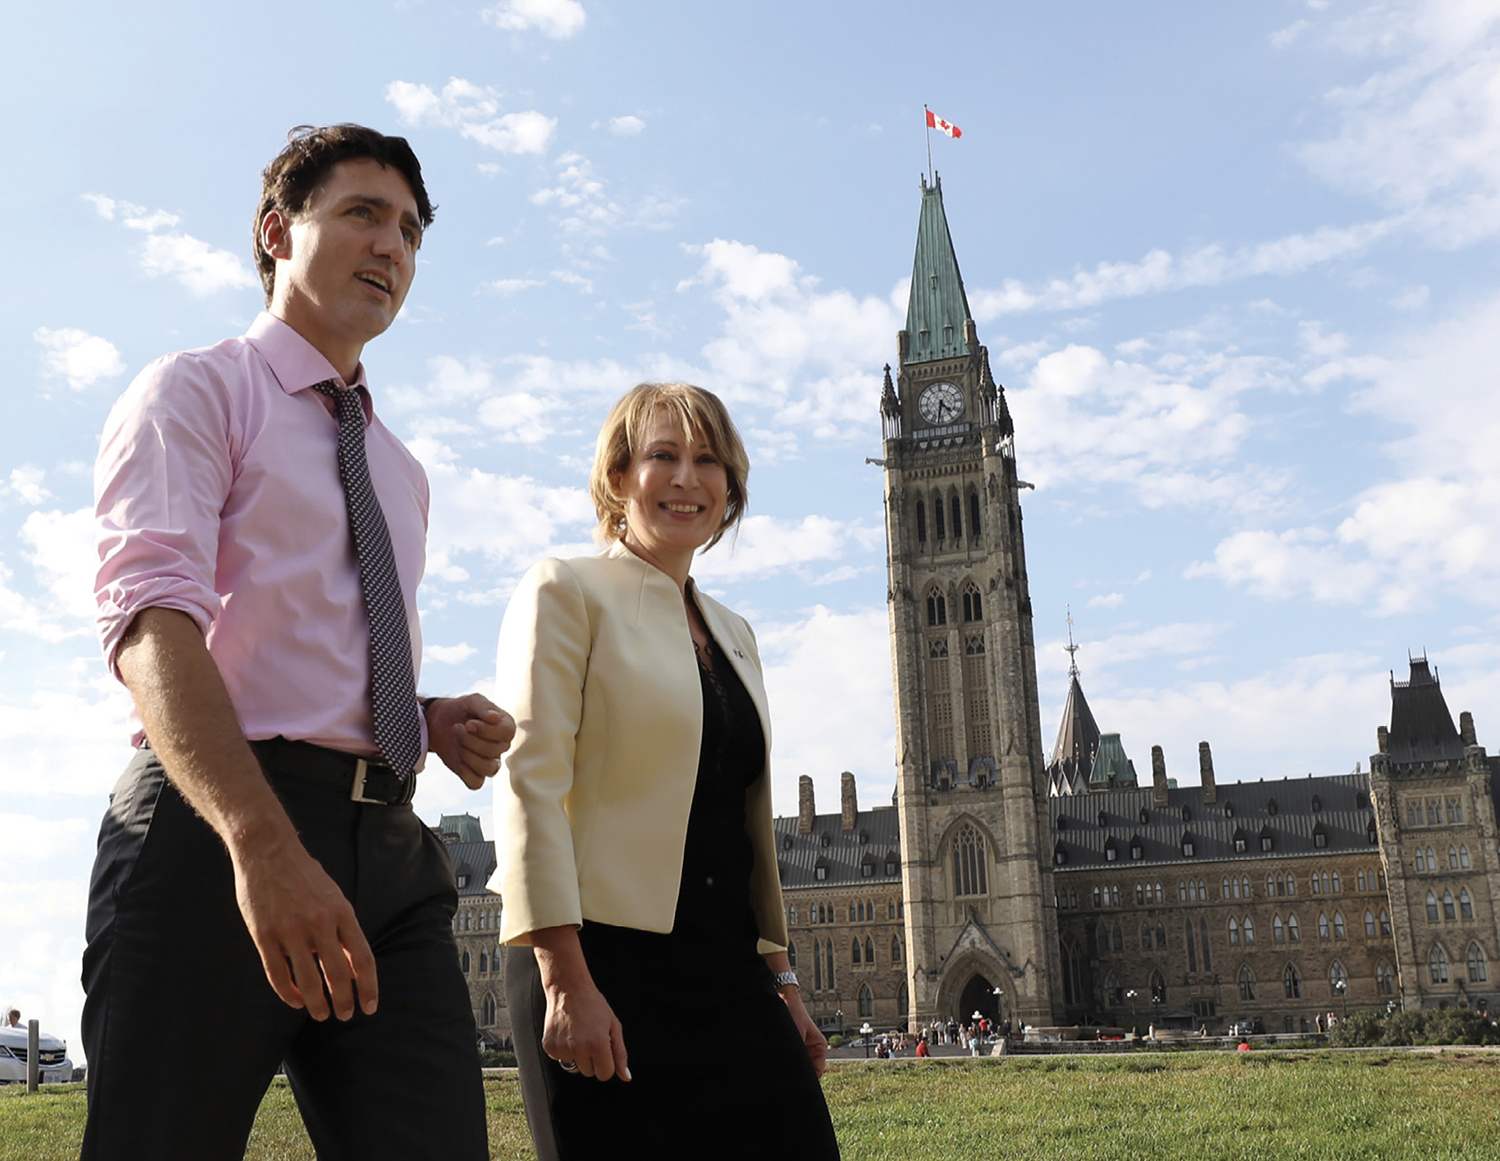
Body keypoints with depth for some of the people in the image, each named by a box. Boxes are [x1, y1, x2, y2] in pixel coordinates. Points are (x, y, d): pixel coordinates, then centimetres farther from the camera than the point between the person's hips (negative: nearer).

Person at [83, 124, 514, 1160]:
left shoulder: (401, 472, 26)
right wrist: (262, 842, -30)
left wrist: (438, 724, 9)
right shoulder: (196, 392, 4)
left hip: (389, 848, 6)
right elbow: (150, 617, -14)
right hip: (214, 834, -6)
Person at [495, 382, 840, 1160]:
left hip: (726, 973, 6)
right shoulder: (568, 592, -1)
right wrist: (565, 981, -17)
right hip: (605, 963, -6)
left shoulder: (733, 634, 18)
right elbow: (530, 785, -10)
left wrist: (779, 978, 17)